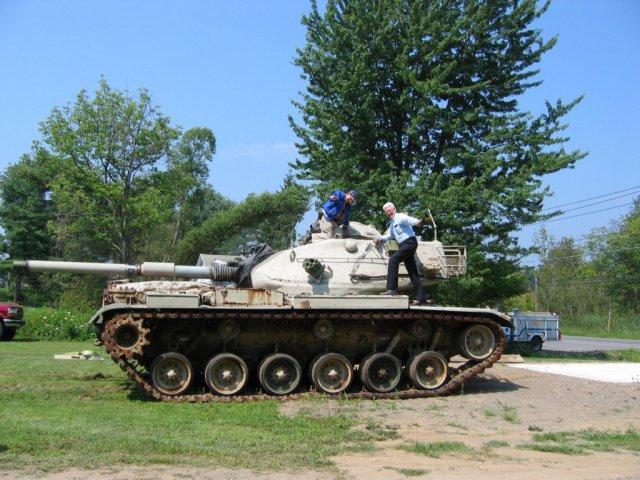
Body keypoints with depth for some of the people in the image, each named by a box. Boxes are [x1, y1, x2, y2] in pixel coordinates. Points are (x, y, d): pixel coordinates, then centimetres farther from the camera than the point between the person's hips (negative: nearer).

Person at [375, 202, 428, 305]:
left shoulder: (400, 217, -7)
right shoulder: (391, 223, 22)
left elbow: (410, 220, -28)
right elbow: (389, 236, 35)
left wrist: (419, 222, -48)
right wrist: (380, 238, 18)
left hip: (409, 242, -10)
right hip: (403, 245, 10)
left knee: (393, 259, -21)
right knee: (412, 271, 7)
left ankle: (392, 289, -24)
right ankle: (421, 297, 8)